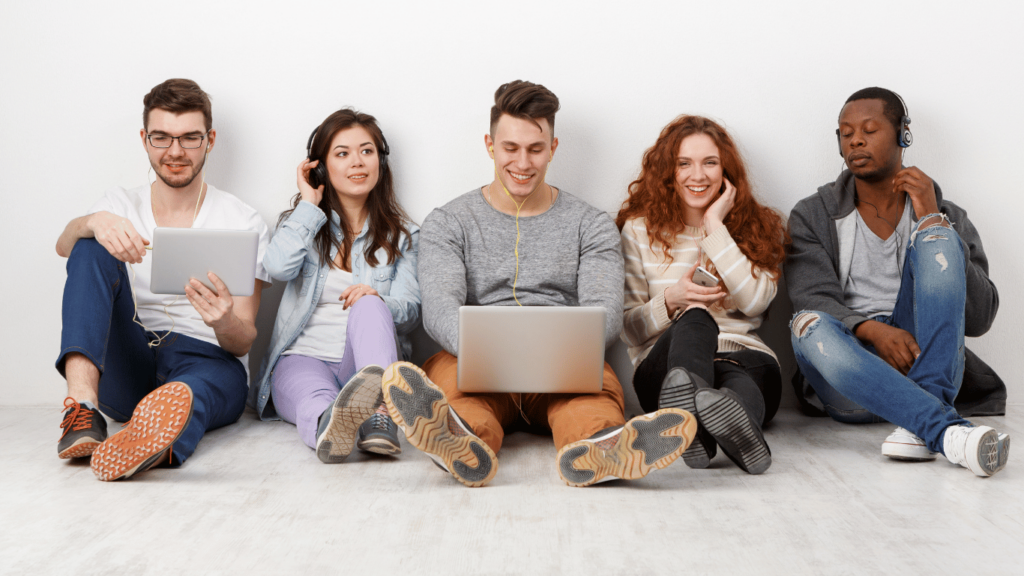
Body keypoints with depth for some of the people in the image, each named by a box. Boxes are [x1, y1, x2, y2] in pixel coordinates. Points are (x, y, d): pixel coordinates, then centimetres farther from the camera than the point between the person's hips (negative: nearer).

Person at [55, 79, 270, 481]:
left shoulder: (243, 223, 5)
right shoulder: (121, 206, 13)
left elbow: (243, 343, -1)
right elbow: (64, 247, -10)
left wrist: (225, 322, -26)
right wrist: (93, 222, -34)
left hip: (209, 361, -2)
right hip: (125, 370, 3)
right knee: (94, 247, -18)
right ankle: (82, 403, -38)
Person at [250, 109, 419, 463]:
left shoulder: (402, 234, 17)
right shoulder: (304, 222, 16)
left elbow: (409, 312, 4)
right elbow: (278, 267, -8)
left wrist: (376, 301, -20)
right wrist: (309, 205, 4)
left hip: (365, 358, 0)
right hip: (303, 358, 0)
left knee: (368, 305, -34)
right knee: (316, 398, -38)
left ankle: (379, 414, -62)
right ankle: (328, 425, -76)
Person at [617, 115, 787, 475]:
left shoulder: (759, 226, 15)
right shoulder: (640, 229, 12)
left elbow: (755, 301, -5)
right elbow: (628, 329, 8)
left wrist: (715, 227, -2)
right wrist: (671, 301, -13)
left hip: (744, 358, 2)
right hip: (663, 364, -2)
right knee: (694, 318, -37)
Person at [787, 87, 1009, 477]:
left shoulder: (945, 217, 13)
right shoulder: (812, 218, 13)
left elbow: (979, 319, 0)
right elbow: (815, 299, -5)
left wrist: (933, 221, -5)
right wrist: (872, 331, -27)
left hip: (926, 368, 1)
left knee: (936, 238, -18)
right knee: (810, 326, -33)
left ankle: (919, 426, -34)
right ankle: (948, 432, -46)